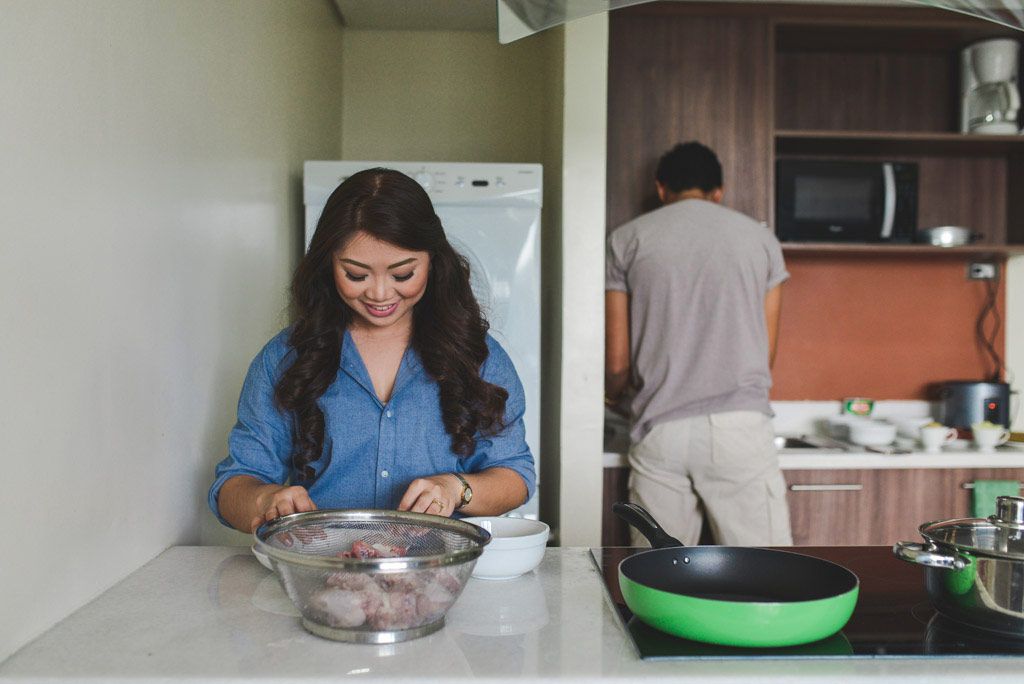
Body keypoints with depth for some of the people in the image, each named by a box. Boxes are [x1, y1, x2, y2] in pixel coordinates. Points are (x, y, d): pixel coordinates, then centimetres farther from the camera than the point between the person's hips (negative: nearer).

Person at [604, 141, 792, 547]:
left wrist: (615, 395, 27)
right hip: (740, 424, 0)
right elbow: (766, 353, 11)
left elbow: (617, 363, 4)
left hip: (661, 432, 0)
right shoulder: (760, 239, 11)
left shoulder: (627, 240, 7)